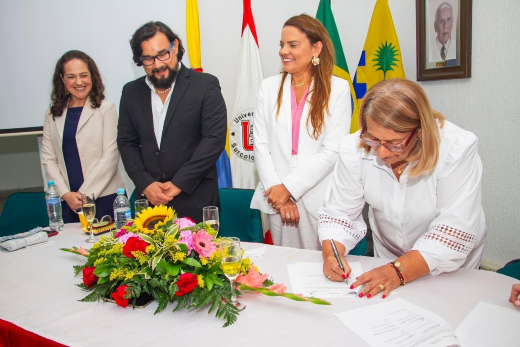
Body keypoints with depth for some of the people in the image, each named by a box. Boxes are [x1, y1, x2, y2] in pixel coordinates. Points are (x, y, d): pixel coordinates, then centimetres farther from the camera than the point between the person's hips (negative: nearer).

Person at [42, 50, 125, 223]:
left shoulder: (106, 109, -2)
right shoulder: (53, 114, 10)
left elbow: (110, 157, -7)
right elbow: (48, 159, 7)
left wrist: (85, 194, -9)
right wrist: (65, 194, -5)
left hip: (105, 198, -3)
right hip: (68, 202, 3)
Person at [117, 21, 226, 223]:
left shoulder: (205, 85, -4)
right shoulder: (131, 92, 9)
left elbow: (214, 139, -10)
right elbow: (126, 143, 9)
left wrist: (179, 184, -13)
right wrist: (145, 184, -6)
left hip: (195, 201, -3)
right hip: (150, 200, 3)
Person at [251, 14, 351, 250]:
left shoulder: (337, 89, -3)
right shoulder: (269, 87, 5)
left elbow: (332, 151, -9)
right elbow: (260, 144, 2)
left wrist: (289, 187, -13)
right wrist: (276, 190, -8)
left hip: (320, 200, -2)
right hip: (277, 197, 2)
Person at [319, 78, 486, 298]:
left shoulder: (457, 149, -23)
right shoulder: (354, 149, -15)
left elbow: (454, 233, -25)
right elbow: (339, 213, -9)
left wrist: (399, 271, -33)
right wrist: (331, 254, -27)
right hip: (386, 263, 2)